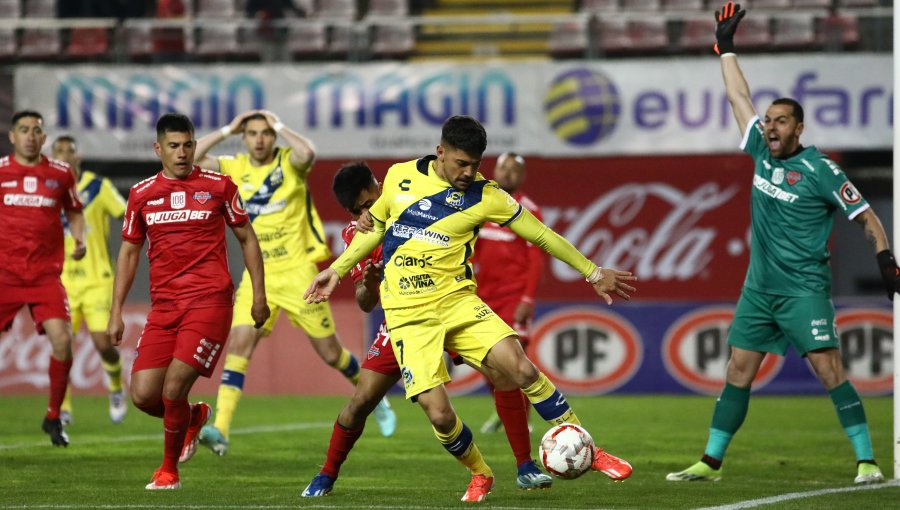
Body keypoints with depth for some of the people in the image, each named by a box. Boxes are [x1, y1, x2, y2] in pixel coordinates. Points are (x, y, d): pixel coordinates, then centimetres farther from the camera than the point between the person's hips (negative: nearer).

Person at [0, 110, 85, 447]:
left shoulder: (60, 173, 6)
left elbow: (74, 212, 20)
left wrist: (79, 239, 2)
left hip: (46, 273, 1)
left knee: (62, 339, -14)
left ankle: (53, 418, 3)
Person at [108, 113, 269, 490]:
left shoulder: (218, 186, 3)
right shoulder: (142, 194, 9)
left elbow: (246, 238, 11)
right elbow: (129, 252, 16)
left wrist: (259, 294, 5)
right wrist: (116, 312, 11)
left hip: (210, 300, -4)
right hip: (164, 306, 4)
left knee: (174, 388, -15)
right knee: (143, 395, -5)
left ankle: (169, 470, 7)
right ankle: (195, 416, 28)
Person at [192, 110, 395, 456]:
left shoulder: (289, 161, -7)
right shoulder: (235, 168, 4)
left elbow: (307, 152, -32)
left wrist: (279, 126, -17)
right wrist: (227, 131, -5)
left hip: (297, 270, -3)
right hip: (258, 275, 3)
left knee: (330, 352, 5)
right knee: (238, 346, -14)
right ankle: (220, 430, -19)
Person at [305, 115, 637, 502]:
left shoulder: (484, 196, -3)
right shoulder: (399, 177, 2)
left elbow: (540, 235, 5)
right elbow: (376, 227, 20)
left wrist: (593, 273, 8)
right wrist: (336, 270, 18)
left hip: (457, 301, 0)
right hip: (410, 316, 0)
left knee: (521, 369, -22)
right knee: (438, 414, -13)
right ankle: (479, 475, 17)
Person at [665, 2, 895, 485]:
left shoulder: (819, 170, -9)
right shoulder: (762, 152, 7)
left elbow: (865, 216, -5)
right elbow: (739, 97, 18)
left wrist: (886, 259, -17)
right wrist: (726, 46, 22)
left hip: (804, 288, -6)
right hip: (759, 286, 6)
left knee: (828, 368, -14)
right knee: (737, 372, 7)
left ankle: (867, 460, -14)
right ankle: (711, 462, 12)